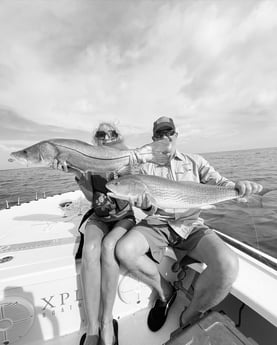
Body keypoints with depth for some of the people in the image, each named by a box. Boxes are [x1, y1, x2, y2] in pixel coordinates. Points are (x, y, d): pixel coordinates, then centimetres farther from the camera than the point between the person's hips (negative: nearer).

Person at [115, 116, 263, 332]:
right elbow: (148, 207, 3)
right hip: (157, 223, 1)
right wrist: (144, 202, -22)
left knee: (228, 265, -27)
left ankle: (190, 317, 3)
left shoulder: (195, 161, 11)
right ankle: (165, 292, 6)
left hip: (190, 225, 0)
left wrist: (238, 187, -21)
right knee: (124, 251, -25)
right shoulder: (146, 167, 9)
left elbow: (218, 184, 2)